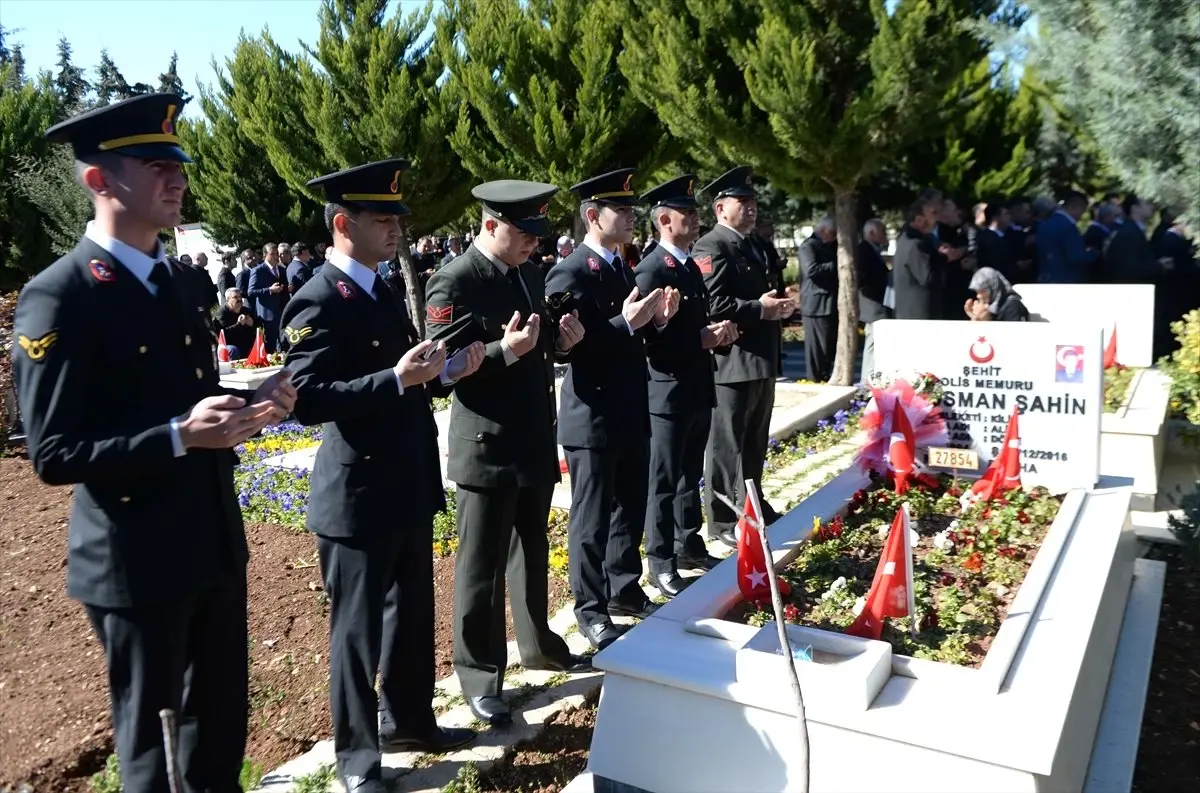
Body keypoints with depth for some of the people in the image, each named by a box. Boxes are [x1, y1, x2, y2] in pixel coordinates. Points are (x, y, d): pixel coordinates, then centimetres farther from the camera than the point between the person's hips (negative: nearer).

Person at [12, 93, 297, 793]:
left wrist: (250, 406, -5)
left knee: (223, 714, 21)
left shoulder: (179, 284, 8)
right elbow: (54, 455, -18)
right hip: (137, 561, -7)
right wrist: (181, 435, -28)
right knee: (154, 737, 12)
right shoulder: (56, 299, -16)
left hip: (216, 543, 7)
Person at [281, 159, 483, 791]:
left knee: (413, 615, 21)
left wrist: (445, 370, -1)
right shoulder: (317, 303, -17)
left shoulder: (381, 292, 10)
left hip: (409, 488, 9)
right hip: (359, 497, -8)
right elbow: (308, 400, -25)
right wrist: (396, 378, -31)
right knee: (358, 630, 9)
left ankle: (408, 721, 41)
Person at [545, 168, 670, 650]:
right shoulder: (569, 274, -16)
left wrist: (655, 318, -2)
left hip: (631, 416, 9)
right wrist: (626, 323, -27)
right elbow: (569, 346, -23)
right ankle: (590, 610, 20)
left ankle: (625, 589, 37)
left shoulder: (622, 269, 12)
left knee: (631, 509, 19)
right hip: (592, 421, -8)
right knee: (592, 520, 5)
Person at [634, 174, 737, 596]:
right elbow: (649, 337, -21)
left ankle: (689, 546, 33)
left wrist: (718, 331, 3)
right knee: (664, 481, 2)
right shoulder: (651, 270, -15)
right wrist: (703, 339, -20)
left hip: (698, 391, 9)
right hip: (668, 395, -9)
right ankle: (661, 564, 13)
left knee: (691, 475, 19)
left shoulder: (691, 266, 14)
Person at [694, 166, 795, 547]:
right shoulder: (711, 247, -12)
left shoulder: (750, 246, 19)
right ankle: (723, 521, 9)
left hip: (760, 362, 10)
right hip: (732, 363, -10)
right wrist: (760, 309, -20)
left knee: (754, 443, 19)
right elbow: (712, 304, -22)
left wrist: (778, 307, 10)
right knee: (726, 445, 0)